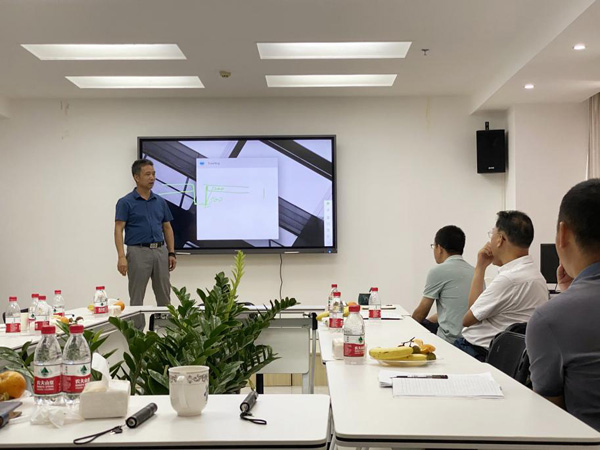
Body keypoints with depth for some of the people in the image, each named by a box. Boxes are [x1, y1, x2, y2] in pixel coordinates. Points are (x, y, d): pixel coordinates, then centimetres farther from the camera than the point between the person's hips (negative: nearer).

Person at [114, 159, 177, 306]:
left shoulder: (161, 202, 11)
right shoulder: (125, 202, -5)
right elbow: (118, 230, -11)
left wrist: (171, 253, 5)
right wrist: (121, 256, -21)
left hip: (160, 251, 5)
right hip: (139, 252, -5)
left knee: (164, 298, 9)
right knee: (136, 299, 1)